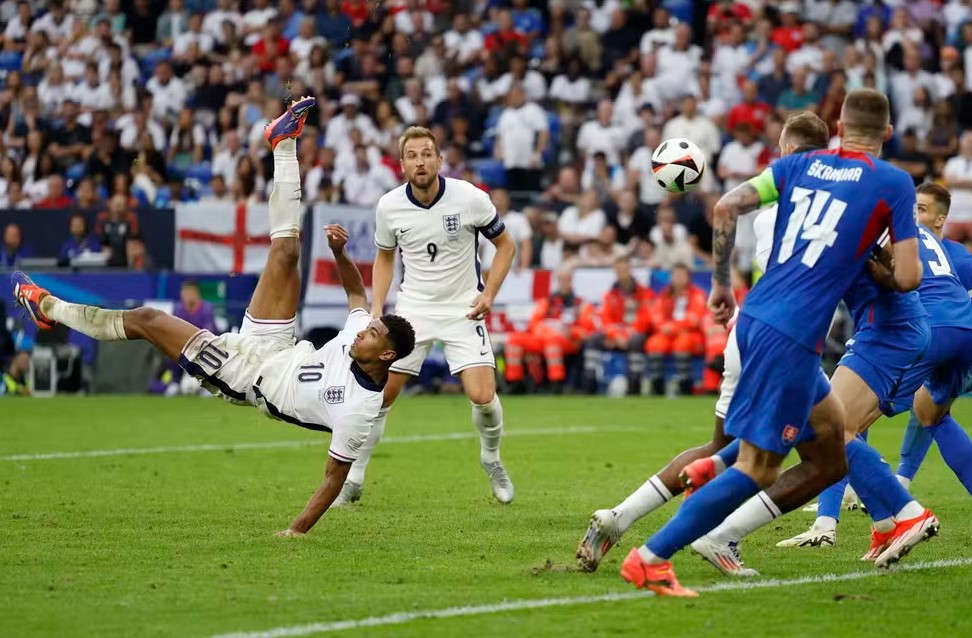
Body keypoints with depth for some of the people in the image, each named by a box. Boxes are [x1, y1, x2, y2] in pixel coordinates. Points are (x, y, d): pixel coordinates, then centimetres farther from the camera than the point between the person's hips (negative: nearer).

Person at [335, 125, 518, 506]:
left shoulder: (470, 199, -14)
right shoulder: (389, 207, -7)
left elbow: (505, 244, 1)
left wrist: (489, 292, -11)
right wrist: (376, 309, 1)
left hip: (463, 309, -2)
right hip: (412, 309, 2)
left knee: (482, 396, -15)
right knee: (379, 394, -5)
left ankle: (491, 460, 17)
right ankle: (353, 480, 10)